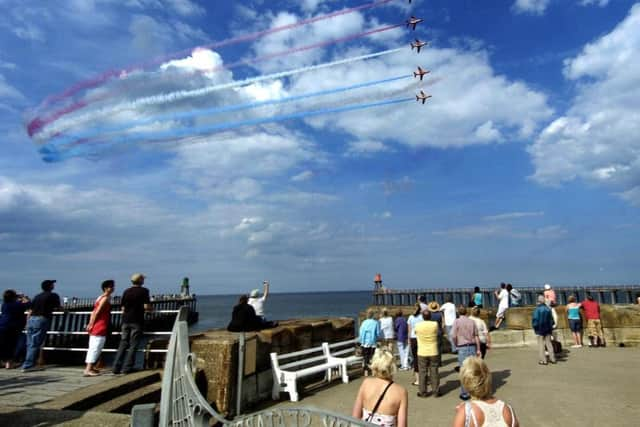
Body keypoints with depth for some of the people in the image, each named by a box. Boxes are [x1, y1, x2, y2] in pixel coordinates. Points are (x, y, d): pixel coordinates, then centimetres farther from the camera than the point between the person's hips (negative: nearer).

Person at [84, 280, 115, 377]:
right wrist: (92, 324, -14)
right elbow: (97, 312, -17)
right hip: (100, 327, -10)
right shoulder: (106, 298, -11)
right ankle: (88, 369, -8)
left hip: (96, 327, 10)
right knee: (95, 348, -8)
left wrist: (90, 323, 14)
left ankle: (89, 367, 23)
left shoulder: (101, 297, 18)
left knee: (93, 347, 15)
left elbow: (94, 311, 16)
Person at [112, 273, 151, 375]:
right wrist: (150, 308, 8)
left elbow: (123, 308, 11)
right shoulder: (144, 291, -5)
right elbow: (146, 306, -12)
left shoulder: (126, 291, 10)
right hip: (137, 321, -5)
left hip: (126, 320, 5)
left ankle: (116, 367, 10)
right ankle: (126, 368, 0)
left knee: (123, 344, 11)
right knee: (133, 345, 1)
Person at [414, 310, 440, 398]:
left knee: (422, 372, 8)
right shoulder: (435, 324, -11)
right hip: (433, 352, 1)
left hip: (422, 353, -1)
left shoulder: (418, 325, -11)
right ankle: (436, 391, 18)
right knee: (434, 372, 11)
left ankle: (423, 392, 13)